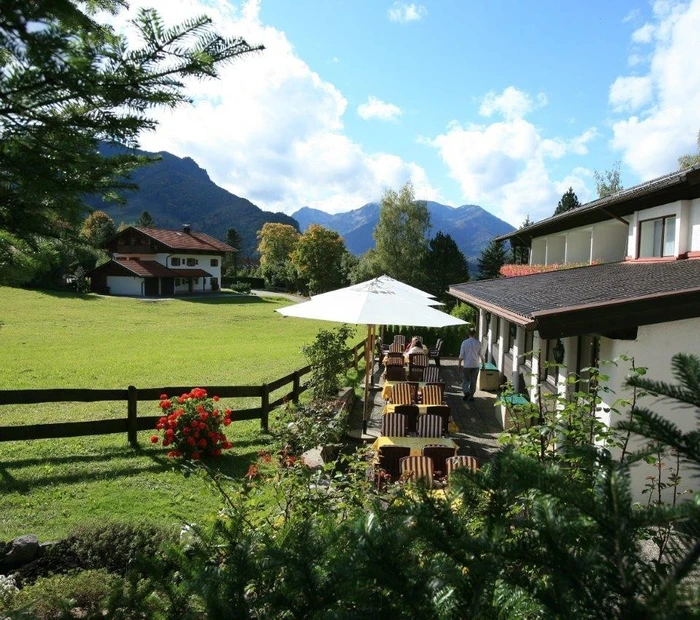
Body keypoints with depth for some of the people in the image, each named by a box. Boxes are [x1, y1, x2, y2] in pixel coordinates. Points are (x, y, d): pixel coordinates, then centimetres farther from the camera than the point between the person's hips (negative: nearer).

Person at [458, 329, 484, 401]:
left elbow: (461, 355, -6)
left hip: (466, 365, -1)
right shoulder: (478, 343, -3)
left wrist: (459, 365, 3)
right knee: (473, 381, 9)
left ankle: (466, 392, -12)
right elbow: (481, 355, 2)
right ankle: (471, 396, 13)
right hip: (475, 365, 1)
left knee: (465, 380, 9)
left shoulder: (464, 343, -7)